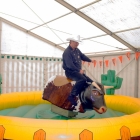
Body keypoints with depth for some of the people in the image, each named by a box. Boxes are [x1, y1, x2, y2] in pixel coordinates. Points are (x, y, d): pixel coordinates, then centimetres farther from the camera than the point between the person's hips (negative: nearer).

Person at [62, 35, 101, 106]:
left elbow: (82, 56, 29)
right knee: (82, 79, -31)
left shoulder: (77, 50, 10)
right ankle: (72, 96, -26)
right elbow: (70, 65, -25)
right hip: (70, 71, -9)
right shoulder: (67, 52, -18)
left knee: (90, 81, 4)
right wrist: (79, 70, -20)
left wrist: (90, 60, 35)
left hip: (77, 71, 9)